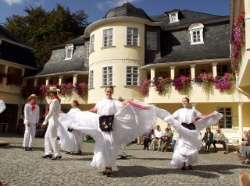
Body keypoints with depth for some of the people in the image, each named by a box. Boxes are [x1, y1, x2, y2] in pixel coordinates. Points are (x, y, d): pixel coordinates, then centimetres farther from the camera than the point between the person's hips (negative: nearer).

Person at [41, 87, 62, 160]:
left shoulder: (55, 100, -16)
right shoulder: (57, 100, 14)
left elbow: (51, 112, -19)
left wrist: (45, 122, -16)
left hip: (53, 121, -10)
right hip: (53, 121, 10)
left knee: (52, 138, -7)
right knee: (47, 137, 14)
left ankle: (58, 154, -4)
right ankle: (48, 152, 17)